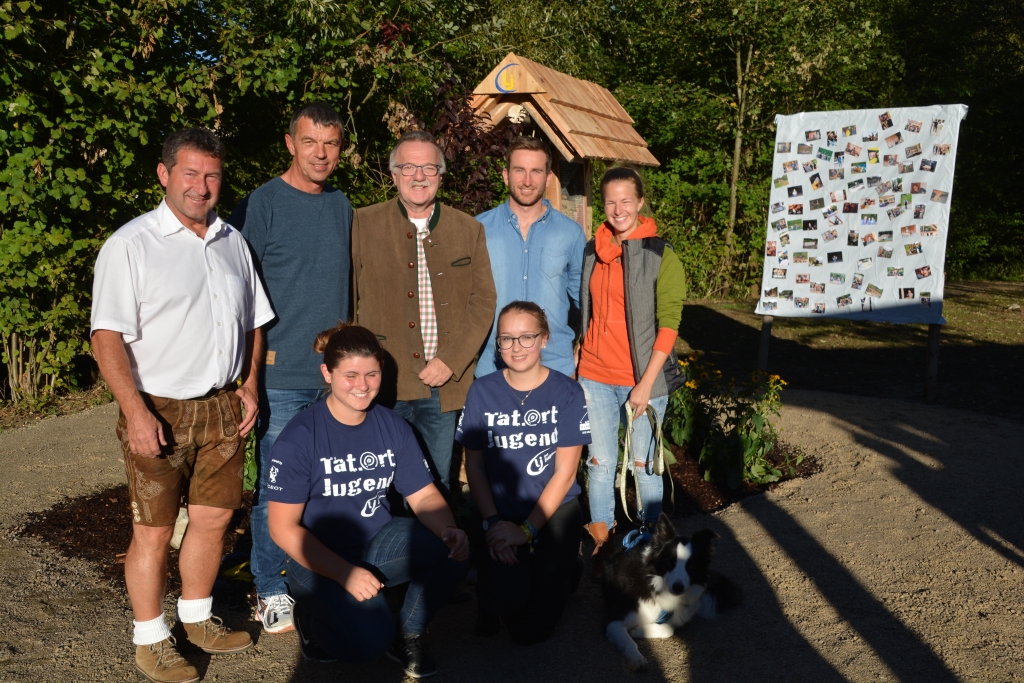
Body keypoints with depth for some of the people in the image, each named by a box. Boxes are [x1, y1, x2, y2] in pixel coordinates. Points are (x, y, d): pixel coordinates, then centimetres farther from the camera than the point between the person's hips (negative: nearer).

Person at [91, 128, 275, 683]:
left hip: (221, 409, 5)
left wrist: (249, 384, 9)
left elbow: (252, 321, 19)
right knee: (153, 530, 3)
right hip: (158, 411, -5)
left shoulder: (232, 242, 11)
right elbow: (107, 336, -14)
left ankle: (198, 618, 33)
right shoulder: (130, 245, -8)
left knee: (213, 517, 13)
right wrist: (135, 411, -21)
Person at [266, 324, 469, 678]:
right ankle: (311, 617, 7)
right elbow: (283, 527, -14)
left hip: (378, 544, 5)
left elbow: (423, 496, 1)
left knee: (453, 551, -22)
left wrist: (449, 530, -22)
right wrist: (345, 573, -23)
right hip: (319, 560, -4)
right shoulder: (299, 437, -14)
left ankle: (407, 635, 3)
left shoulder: (393, 427, 0)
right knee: (370, 639, -27)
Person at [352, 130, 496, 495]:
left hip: (443, 384, 2)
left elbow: (484, 300, 4)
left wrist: (450, 361, -7)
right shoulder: (363, 224, 4)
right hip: (381, 383, -1)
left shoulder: (469, 230, 9)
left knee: (435, 487, 11)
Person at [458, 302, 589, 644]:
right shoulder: (482, 391, -4)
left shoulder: (567, 393, -8)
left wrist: (527, 530, -13)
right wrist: (492, 523, -10)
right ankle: (497, 592, 13)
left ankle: (564, 568, 20)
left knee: (532, 629, -10)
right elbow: (474, 464, 1)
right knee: (505, 600, -23)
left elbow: (565, 472, -8)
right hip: (502, 512, 1)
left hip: (554, 510, -1)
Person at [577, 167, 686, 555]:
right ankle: (600, 535, 25)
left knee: (643, 464, 7)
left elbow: (668, 323, -9)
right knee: (599, 462, 10)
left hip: (641, 379, -4)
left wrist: (647, 383, -14)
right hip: (595, 377, 4)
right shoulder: (592, 251, 8)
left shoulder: (661, 256, -6)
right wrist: (577, 364, 10)